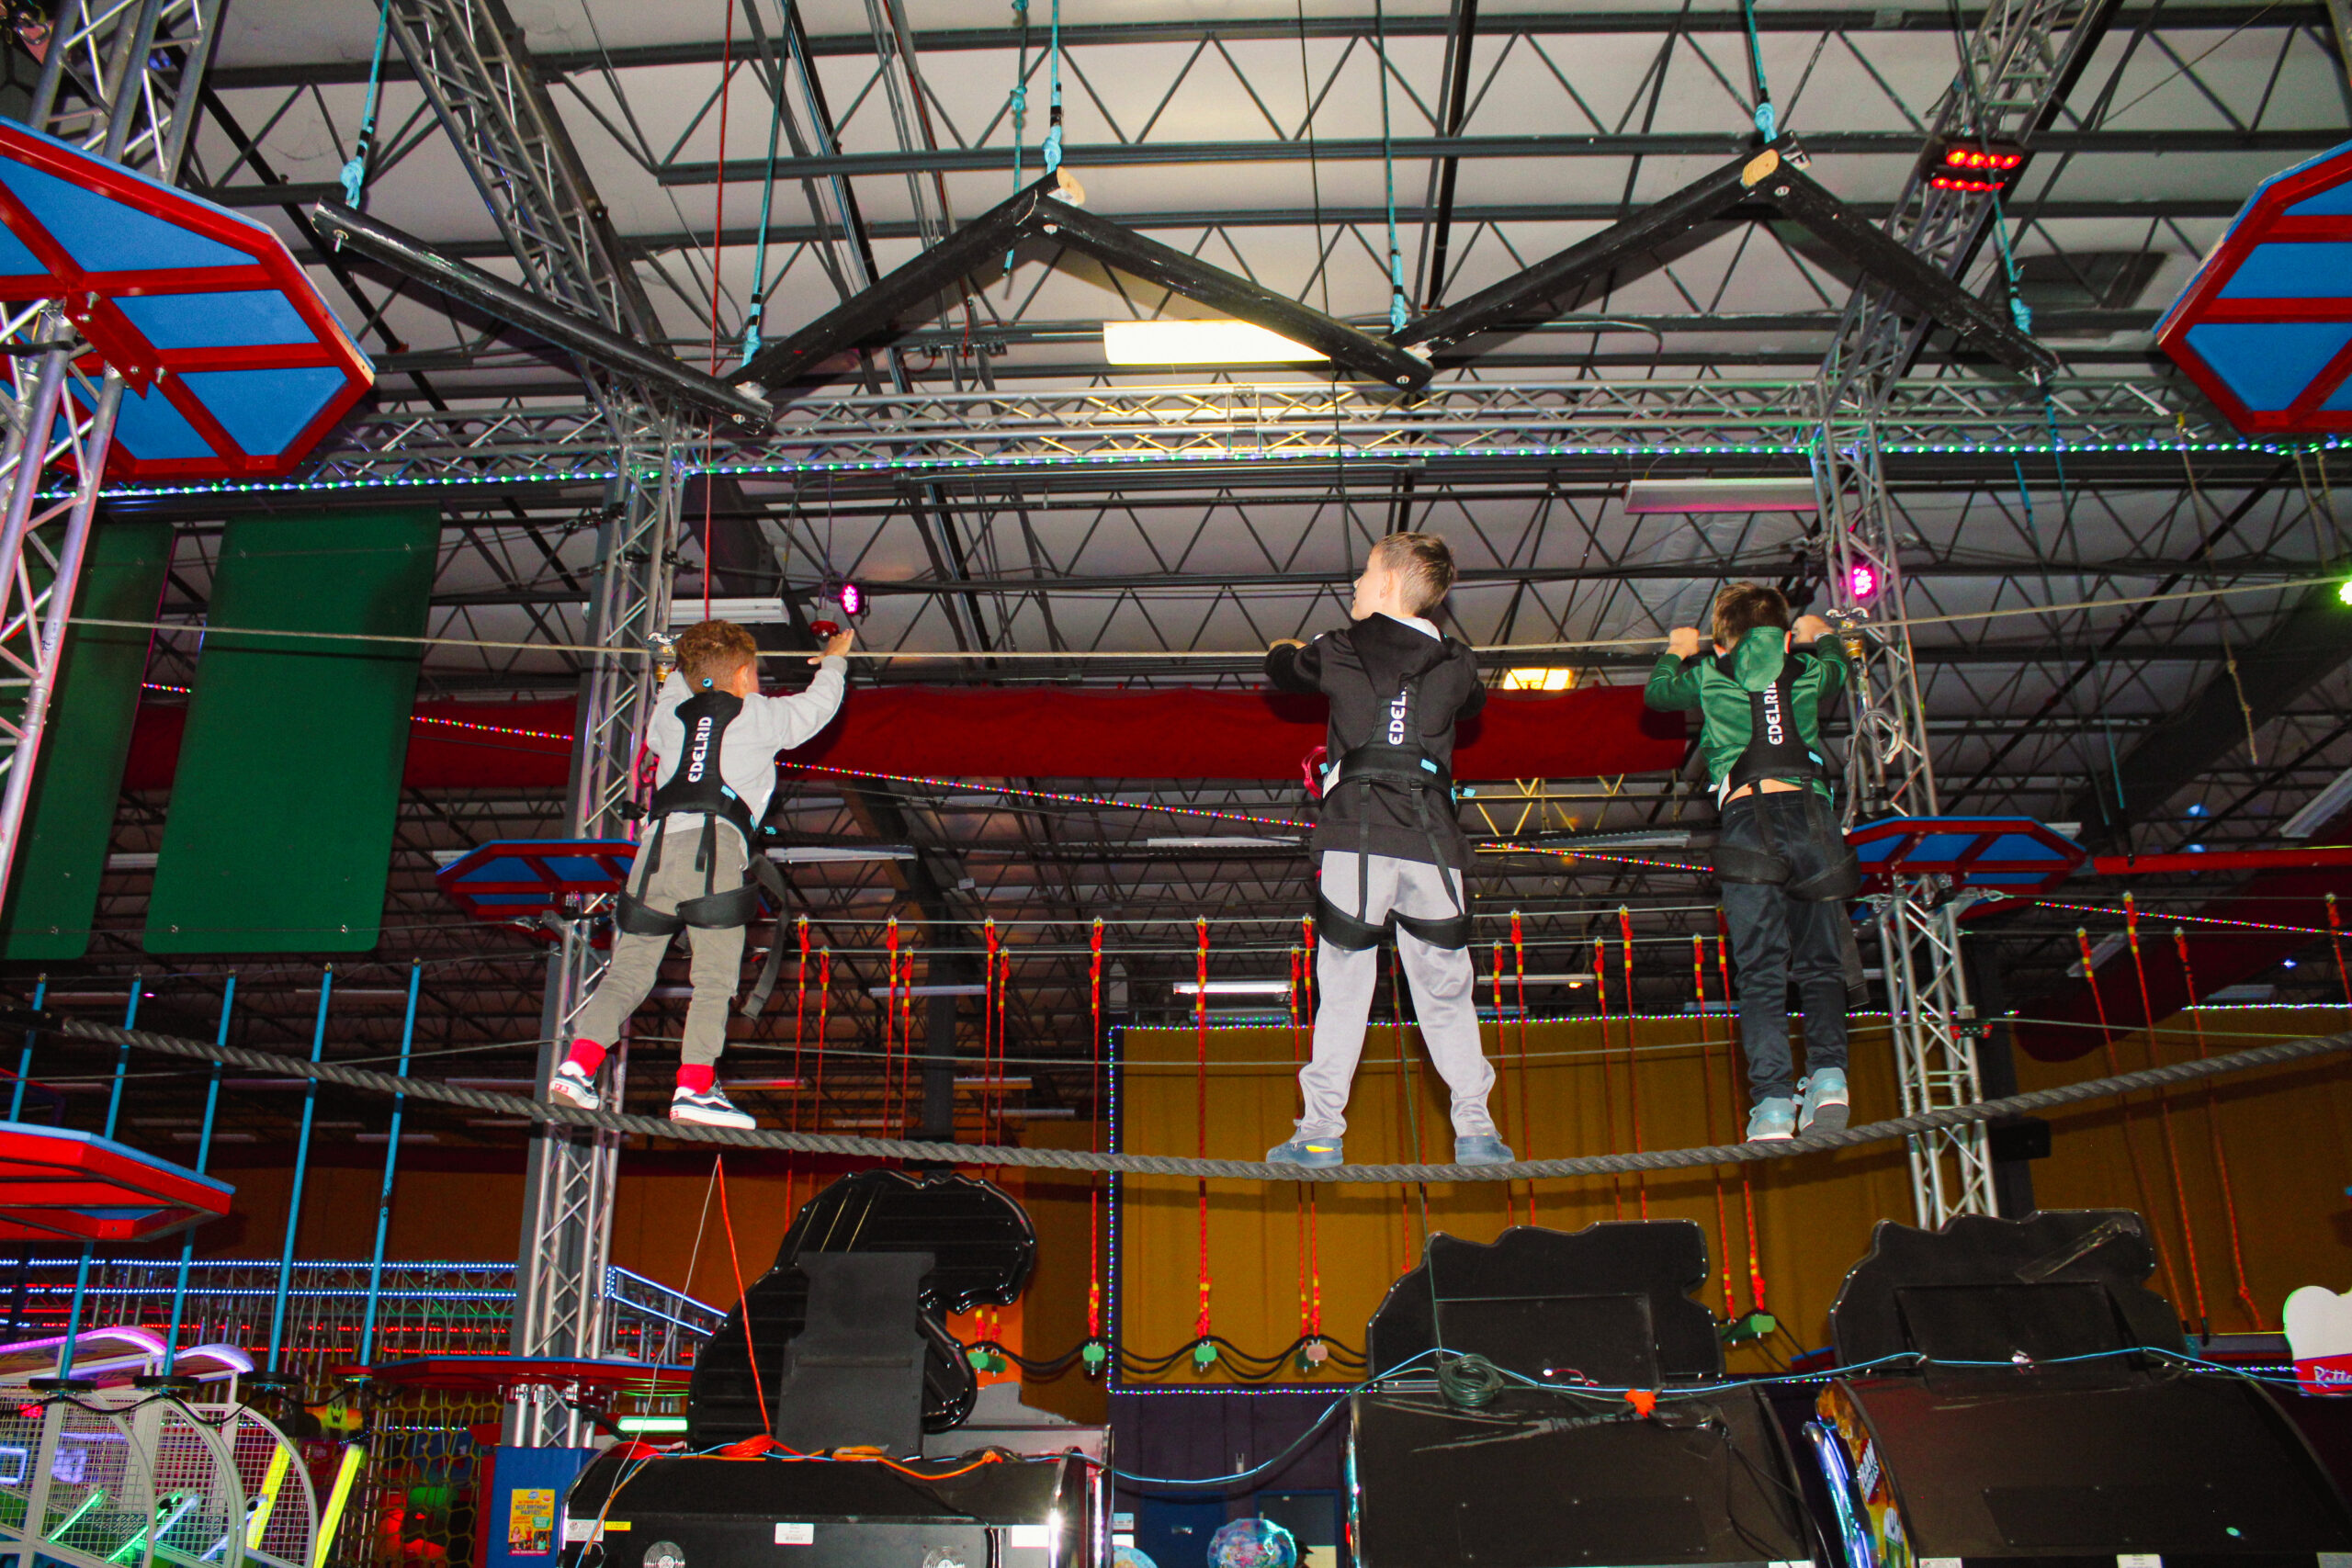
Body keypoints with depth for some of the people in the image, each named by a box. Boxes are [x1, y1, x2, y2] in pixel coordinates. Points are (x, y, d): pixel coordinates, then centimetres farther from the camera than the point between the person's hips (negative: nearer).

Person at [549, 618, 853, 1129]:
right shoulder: (759, 714, 17)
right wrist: (834, 660, 52)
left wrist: (685, 673, 68)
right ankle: (694, 1087, -12)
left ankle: (578, 1062, -7)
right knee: (715, 978, -4)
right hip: (715, 847, -4)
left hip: (655, 847, 4)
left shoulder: (671, 715, 26)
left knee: (628, 972, 8)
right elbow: (818, 704, 33)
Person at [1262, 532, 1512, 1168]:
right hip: (1432, 841, 2)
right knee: (1446, 991, 8)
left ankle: (1321, 1130, -1)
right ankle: (1474, 1127, 1)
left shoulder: (1343, 651, 8)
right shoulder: (1456, 665, 13)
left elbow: (1282, 667, 27)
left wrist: (1289, 648, 52)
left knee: (1344, 985, 2)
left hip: (1356, 838, -2)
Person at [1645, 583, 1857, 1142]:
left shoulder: (1708, 676, 16)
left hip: (1748, 819, -1)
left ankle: (1772, 1101, -16)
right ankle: (1829, 1074, -14)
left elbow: (1656, 691, 36)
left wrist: (1676, 651, 55)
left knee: (1761, 973, -4)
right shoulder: (1809, 672, 20)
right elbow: (1839, 664, 44)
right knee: (1819, 963, 7)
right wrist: (1821, 635, 65)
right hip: (1810, 812, 1)